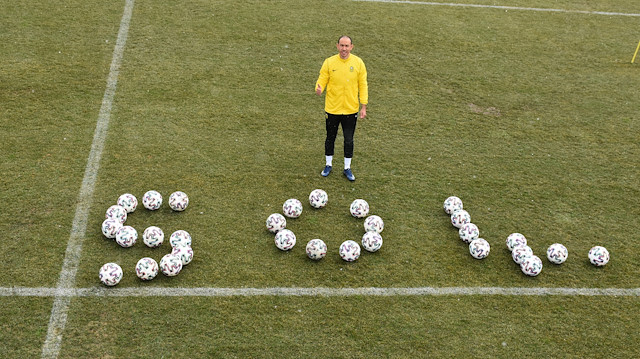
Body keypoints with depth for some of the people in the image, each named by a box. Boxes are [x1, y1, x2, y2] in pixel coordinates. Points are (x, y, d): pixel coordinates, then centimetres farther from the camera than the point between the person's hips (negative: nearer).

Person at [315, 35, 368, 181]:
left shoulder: (358, 63, -5)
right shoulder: (329, 62, -7)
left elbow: (363, 85, 0)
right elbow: (322, 80, -3)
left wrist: (363, 106, -2)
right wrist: (319, 89, -28)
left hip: (351, 109, 0)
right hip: (332, 109, 0)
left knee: (349, 140, 8)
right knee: (330, 138, 14)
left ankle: (347, 168, 24)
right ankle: (328, 165, 32)